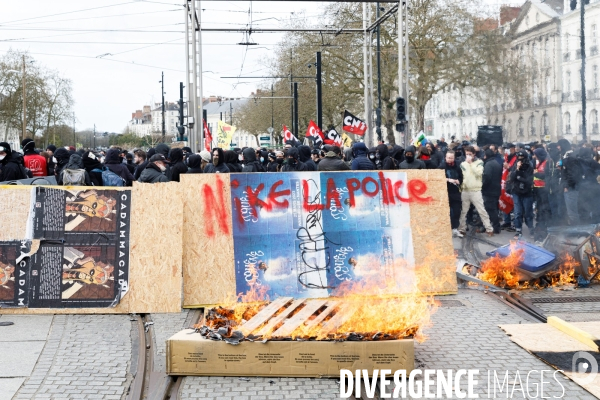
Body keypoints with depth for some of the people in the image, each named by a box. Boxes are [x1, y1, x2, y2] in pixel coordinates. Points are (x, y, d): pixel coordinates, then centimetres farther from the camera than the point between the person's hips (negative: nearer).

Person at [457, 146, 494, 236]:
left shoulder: (479, 162, 1)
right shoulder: (463, 164, 10)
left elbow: (479, 172, -15)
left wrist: (471, 163, -13)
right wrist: (461, 184, -3)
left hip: (476, 191, -3)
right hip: (465, 191, 3)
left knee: (482, 211, -2)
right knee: (463, 211, 7)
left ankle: (489, 229, 3)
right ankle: (462, 229, 16)